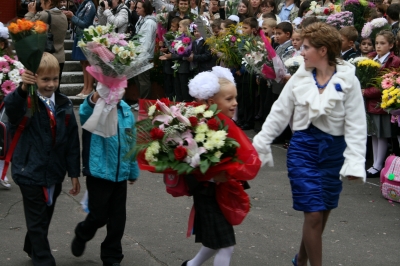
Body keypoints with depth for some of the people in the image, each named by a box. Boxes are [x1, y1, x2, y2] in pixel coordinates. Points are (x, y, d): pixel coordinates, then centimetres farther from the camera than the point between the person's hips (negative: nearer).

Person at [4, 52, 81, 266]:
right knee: (37, 221, 2)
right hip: (31, 172, -5)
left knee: (45, 218, 21)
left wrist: (74, 173, 5)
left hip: (55, 174, 5)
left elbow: (72, 141, 4)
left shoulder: (64, 104, 0)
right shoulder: (26, 102, -13)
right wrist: (23, 89, -56)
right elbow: (11, 109, -38)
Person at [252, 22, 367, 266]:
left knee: (323, 212, 13)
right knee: (314, 214, -7)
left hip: (334, 151, 0)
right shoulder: (299, 78, -2)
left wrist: (355, 162, -16)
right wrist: (260, 144, 5)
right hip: (303, 147, 0)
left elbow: (356, 125, -8)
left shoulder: (348, 81, -8)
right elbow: (279, 114, 5)